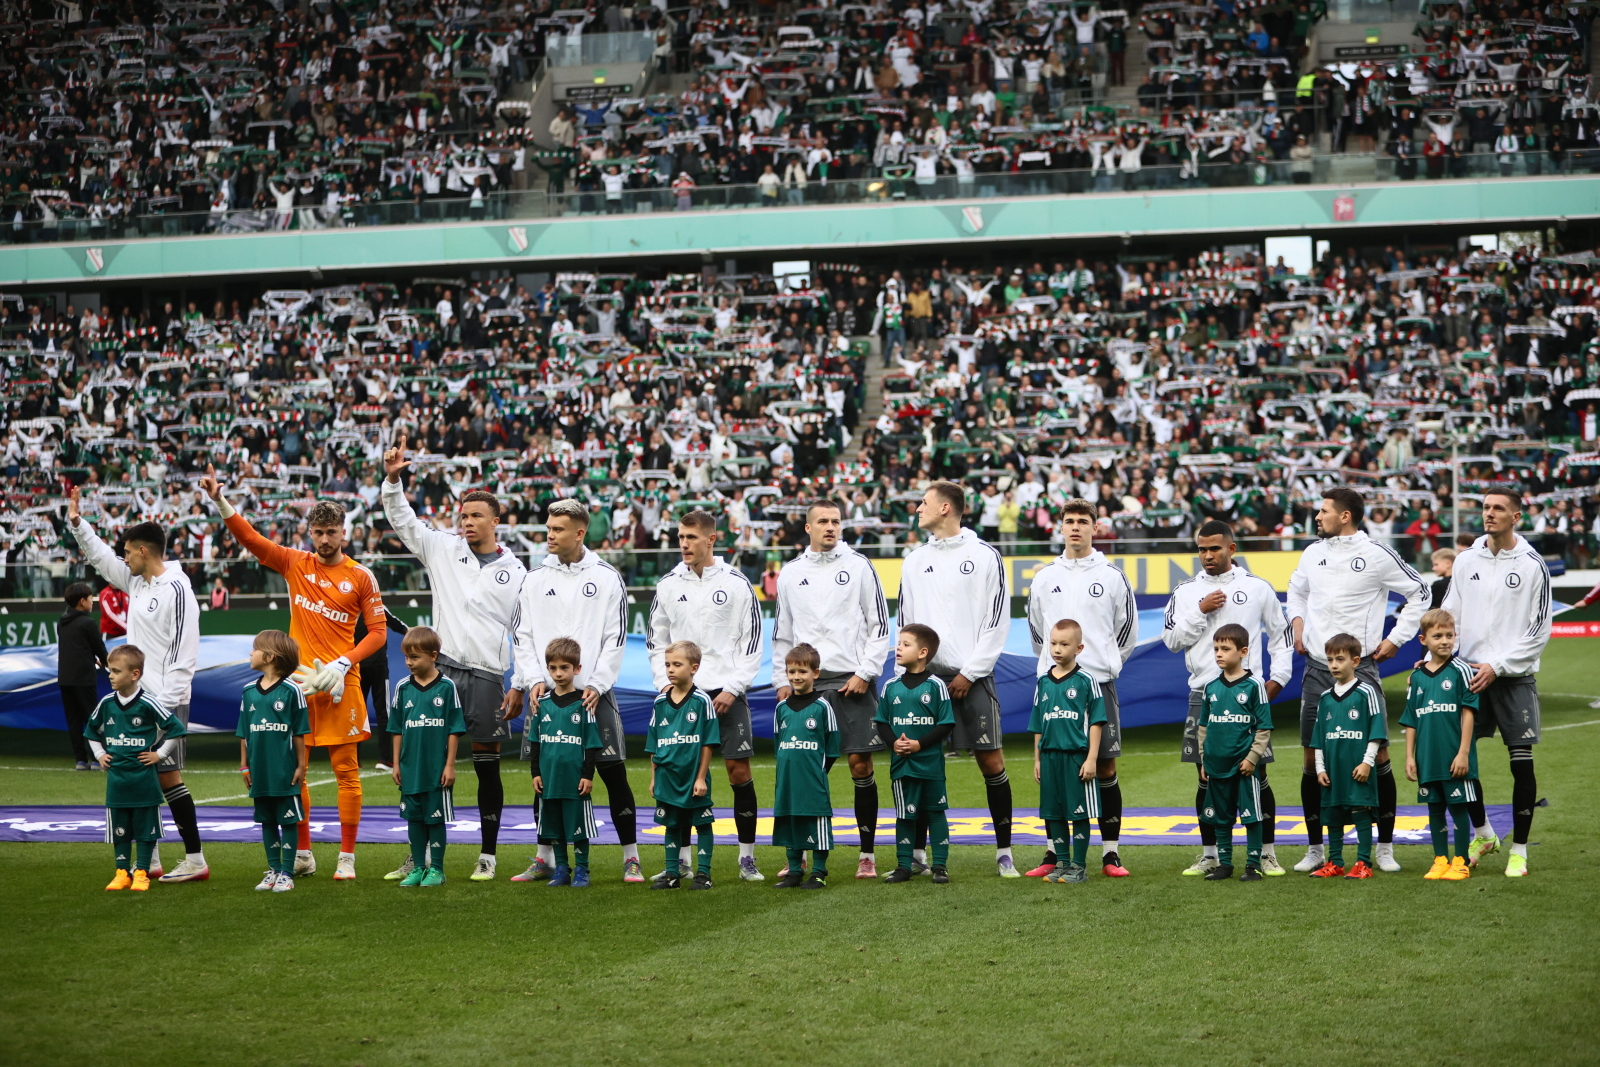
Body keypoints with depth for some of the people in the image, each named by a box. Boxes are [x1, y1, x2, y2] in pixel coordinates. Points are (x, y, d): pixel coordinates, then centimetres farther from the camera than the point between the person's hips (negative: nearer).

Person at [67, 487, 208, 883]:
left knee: (167, 776, -9)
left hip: (166, 700, -9)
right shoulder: (136, 581, 13)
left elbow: (184, 652, -18)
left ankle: (195, 860, -6)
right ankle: (150, 861, 17)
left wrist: (166, 702, -22)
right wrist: (76, 522, 23)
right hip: (139, 698, 9)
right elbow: (101, 557, 29)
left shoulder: (176, 589, -14)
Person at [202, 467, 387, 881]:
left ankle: (347, 857, 3)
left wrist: (344, 662, -12)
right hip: (298, 681, 3)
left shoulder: (360, 577, 0)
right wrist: (220, 502, -12)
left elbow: (378, 631, 0)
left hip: (340, 683, -3)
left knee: (346, 768, -1)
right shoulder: (295, 564, 7)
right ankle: (302, 854, 14)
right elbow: (250, 538, 1)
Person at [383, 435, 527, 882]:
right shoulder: (444, 549, 8)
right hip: (442, 671, 1)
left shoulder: (515, 572, 5)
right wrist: (392, 480, -13)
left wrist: (521, 687, -1)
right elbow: (403, 521, 3)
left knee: (487, 765, 4)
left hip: (487, 677, -1)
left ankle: (488, 856, 12)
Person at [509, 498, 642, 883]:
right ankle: (545, 859, 16)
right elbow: (521, 635, 8)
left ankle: (631, 858, 5)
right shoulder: (536, 577, 8)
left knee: (613, 773, -4)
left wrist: (596, 685, -9)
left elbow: (616, 636, 0)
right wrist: (534, 679, -5)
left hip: (593, 691, -2)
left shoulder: (606, 577, 2)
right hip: (545, 692, 3)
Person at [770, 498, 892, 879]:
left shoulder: (858, 566, 3)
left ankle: (868, 854, 4)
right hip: (806, 683, 2)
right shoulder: (790, 573, 11)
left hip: (852, 680, -2)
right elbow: (781, 633, 17)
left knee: (860, 765, -4)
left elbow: (879, 625, 2)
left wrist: (865, 673, -6)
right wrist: (782, 680, 8)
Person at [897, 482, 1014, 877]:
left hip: (972, 675, -4)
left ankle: (1004, 852, 3)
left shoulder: (985, 556, 0)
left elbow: (998, 620, -3)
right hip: (926, 674, 4)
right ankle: (917, 852, 10)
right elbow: (905, 622, 16)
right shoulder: (914, 562, 13)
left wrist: (970, 673, -8)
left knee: (991, 760, -5)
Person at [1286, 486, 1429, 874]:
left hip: (1360, 666, -4)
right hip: (1316, 666, 4)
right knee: (1312, 758, 3)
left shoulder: (1377, 555, -5)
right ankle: (1315, 848, 13)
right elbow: (1296, 589, 29)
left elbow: (1419, 593, 3)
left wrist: (1395, 639, -1)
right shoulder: (1313, 553, 10)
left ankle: (1385, 848, 7)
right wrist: (1297, 624, 12)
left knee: (1377, 754, -3)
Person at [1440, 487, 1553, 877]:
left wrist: (1497, 666, -11)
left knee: (1522, 763, -6)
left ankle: (1518, 849, 6)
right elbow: (1450, 617, 13)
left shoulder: (1532, 564, -3)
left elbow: (1539, 629, -5)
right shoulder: (1466, 560, 7)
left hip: (1515, 677, -3)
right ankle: (1483, 834, 22)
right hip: (1470, 675, 3)